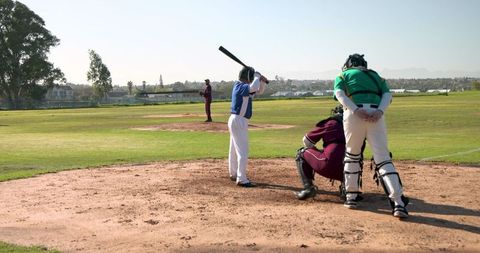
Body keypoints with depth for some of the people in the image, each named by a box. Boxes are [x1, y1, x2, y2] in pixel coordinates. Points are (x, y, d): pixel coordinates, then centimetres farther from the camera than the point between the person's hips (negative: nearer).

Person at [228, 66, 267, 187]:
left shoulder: (241, 86, 12)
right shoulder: (240, 86, -16)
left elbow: (259, 91, 19)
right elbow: (253, 87, -36)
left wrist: (262, 81, -1)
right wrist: (257, 76, -17)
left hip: (237, 120, 10)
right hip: (238, 121, -10)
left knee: (234, 149, 20)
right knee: (243, 151, -10)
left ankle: (234, 174, 33)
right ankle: (241, 179, -9)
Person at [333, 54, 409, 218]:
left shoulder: (343, 75, 25)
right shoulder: (375, 76, 32)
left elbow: (339, 93, 2)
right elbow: (387, 94, 12)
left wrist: (356, 110, -10)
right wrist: (380, 111, -5)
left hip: (353, 114, -1)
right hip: (376, 114, 1)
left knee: (352, 154, 18)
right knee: (383, 158, -3)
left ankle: (351, 196, 20)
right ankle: (398, 203, -17)